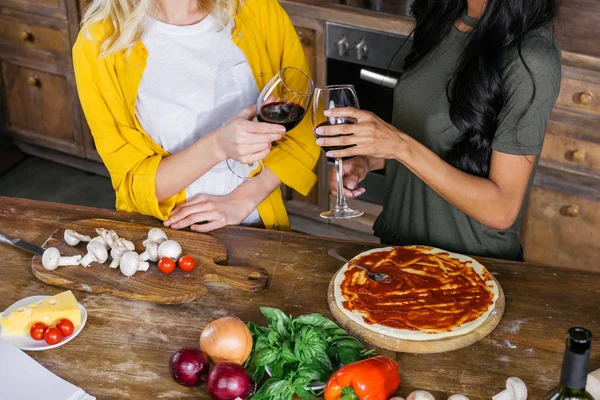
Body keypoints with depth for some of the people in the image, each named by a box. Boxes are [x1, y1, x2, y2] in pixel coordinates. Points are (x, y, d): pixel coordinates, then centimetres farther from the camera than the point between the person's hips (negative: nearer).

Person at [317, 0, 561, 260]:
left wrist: (402, 146, -30)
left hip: (472, 261, -3)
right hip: (397, 239, 4)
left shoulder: (529, 62, -23)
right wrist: (368, 160, -3)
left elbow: (502, 210, -23)